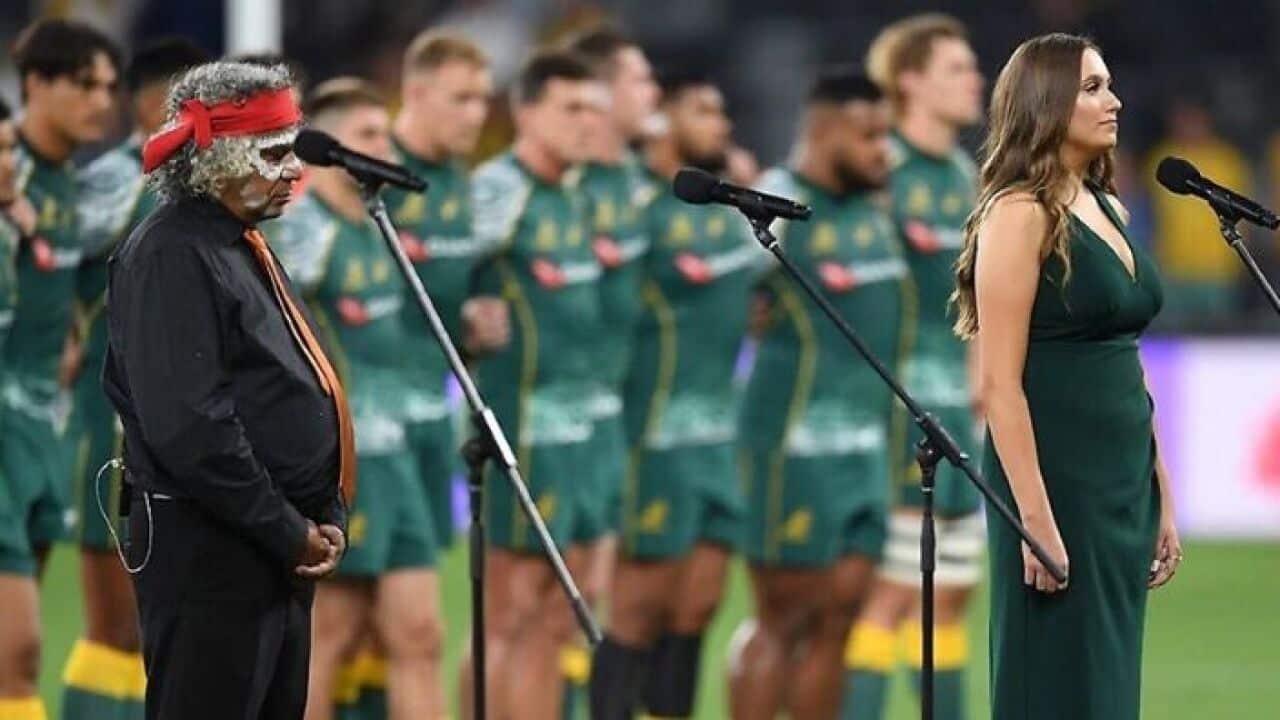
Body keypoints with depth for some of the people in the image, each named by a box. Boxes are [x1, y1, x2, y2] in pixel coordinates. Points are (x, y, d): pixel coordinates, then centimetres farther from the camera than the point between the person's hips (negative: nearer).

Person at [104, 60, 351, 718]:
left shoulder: (244, 249, 17)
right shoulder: (170, 256, -14)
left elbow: (302, 391, 24)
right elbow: (189, 428, -23)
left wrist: (328, 517, 8)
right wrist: (290, 534, -18)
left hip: (281, 558, 10)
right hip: (207, 562, -10)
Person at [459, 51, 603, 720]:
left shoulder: (578, 194, 13)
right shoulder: (496, 189, -11)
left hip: (581, 425, 8)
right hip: (519, 426, -8)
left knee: (554, 619, 10)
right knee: (508, 617, -5)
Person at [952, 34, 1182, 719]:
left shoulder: (1108, 211, 13)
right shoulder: (1020, 214, -11)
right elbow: (999, 385, -15)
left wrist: (1162, 498, 14)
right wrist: (1036, 521, -19)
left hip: (1124, 482, 8)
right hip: (1056, 476, -8)